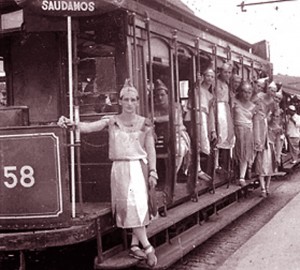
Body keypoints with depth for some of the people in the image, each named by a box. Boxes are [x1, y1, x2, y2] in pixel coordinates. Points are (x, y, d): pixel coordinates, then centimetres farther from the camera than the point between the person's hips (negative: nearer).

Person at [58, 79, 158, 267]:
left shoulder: (145, 124, 4)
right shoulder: (112, 122, 4)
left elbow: (151, 150, 4)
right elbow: (88, 127, -8)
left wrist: (153, 172, -2)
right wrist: (70, 123, -24)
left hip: (139, 167, 1)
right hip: (120, 168, -1)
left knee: (139, 205, -4)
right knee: (129, 206, -9)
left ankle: (135, 246, 9)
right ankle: (147, 247, -5)